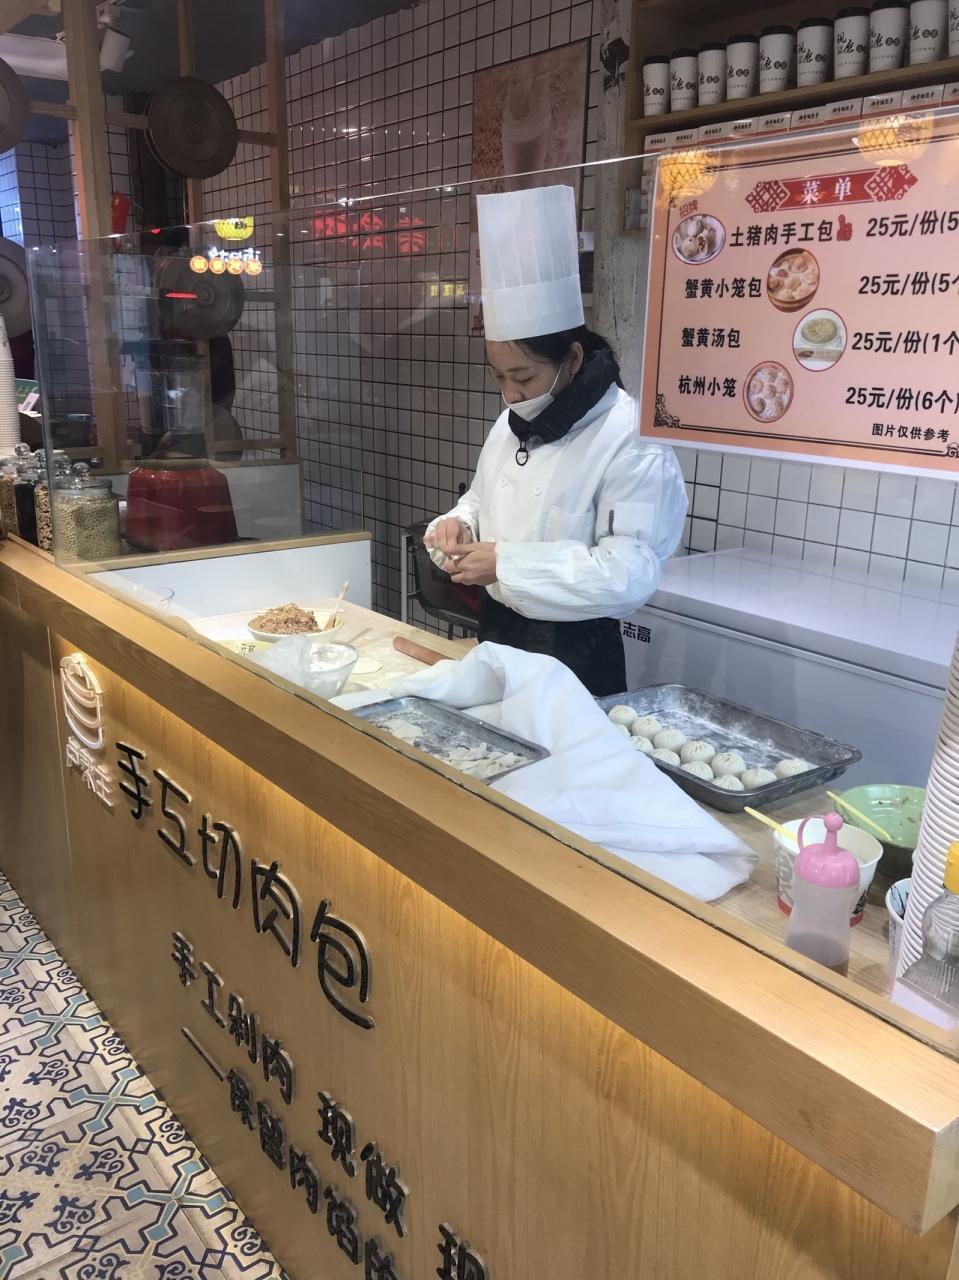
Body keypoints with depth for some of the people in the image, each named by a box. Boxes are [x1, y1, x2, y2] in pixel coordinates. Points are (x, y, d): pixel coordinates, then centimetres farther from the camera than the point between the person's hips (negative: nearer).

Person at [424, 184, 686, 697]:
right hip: (498, 632, 8)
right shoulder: (512, 422, 5)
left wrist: (506, 564, -28)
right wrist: (457, 525, -6)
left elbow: (629, 573, -27)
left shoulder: (630, 442, -21)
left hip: (572, 653, -7)